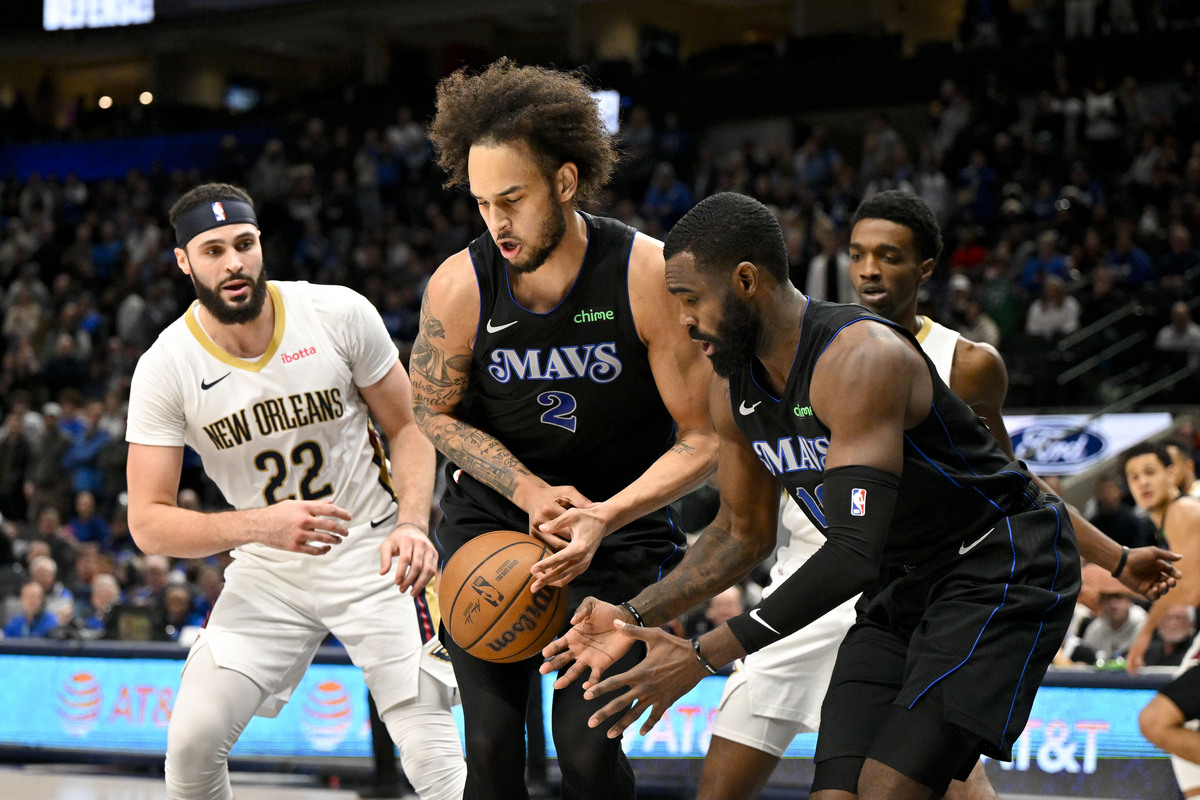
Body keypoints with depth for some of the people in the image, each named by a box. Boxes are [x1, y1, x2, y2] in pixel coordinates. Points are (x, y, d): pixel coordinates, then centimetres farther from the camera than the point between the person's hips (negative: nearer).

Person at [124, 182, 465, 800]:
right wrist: (259, 526, -31)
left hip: (373, 558, -1)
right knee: (192, 743, -9)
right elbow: (148, 525, -14)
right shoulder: (164, 368, -13)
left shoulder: (339, 314, -13)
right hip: (267, 571, 2)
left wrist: (412, 524, -19)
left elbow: (408, 427, 0)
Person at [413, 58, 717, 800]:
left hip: (621, 523, -2)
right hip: (492, 517, 2)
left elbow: (704, 441, -14)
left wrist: (604, 518, -28)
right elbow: (433, 413, 3)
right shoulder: (460, 286, -15)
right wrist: (531, 491, -12)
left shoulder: (649, 277, -20)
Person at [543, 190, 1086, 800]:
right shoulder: (734, 389, 0)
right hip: (899, 588, 8)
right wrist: (634, 617, 2)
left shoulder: (860, 359, -28)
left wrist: (703, 656, -34)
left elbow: (854, 554, -33)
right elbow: (744, 533, 16)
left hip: (1000, 572, -8)